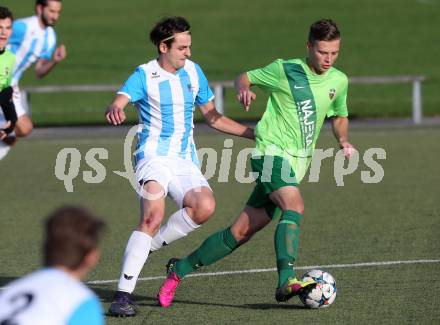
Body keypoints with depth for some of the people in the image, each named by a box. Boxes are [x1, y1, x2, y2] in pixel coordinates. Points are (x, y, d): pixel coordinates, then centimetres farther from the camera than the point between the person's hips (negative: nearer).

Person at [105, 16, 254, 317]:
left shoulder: (193, 72, 11)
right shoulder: (145, 75, -5)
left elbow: (212, 117, 21)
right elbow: (120, 100, -24)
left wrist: (255, 134, 17)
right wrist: (114, 110, -49)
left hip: (186, 160, 5)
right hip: (154, 155, -5)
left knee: (205, 207, -24)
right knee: (153, 216, -27)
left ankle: (150, 245, -1)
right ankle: (123, 294, -26)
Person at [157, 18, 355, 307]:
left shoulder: (339, 81, 9)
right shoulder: (285, 70, -4)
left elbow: (340, 116, 27)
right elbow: (244, 78, 10)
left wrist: (344, 140, 7)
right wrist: (244, 90, -13)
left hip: (297, 164, 5)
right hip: (272, 153, -5)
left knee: (241, 232, 3)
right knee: (294, 207, -32)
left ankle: (180, 269, 15)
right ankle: (287, 281, -41)